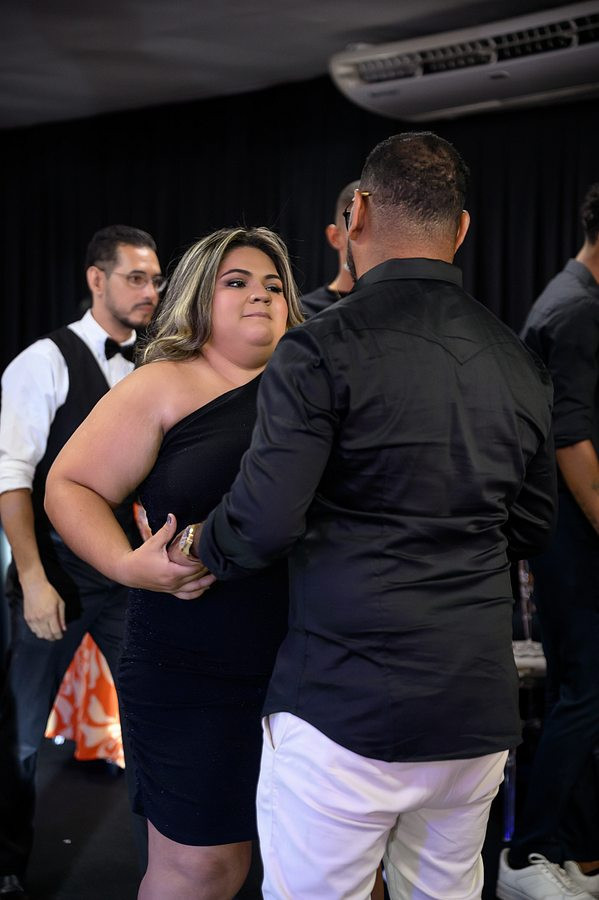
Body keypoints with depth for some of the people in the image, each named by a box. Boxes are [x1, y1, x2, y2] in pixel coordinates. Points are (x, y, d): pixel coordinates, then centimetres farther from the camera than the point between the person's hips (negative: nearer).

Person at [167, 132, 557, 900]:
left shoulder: (321, 349, -12)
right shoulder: (517, 361, 7)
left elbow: (263, 523, -18)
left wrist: (192, 550, 3)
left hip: (345, 709, -6)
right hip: (479, 707, 6)